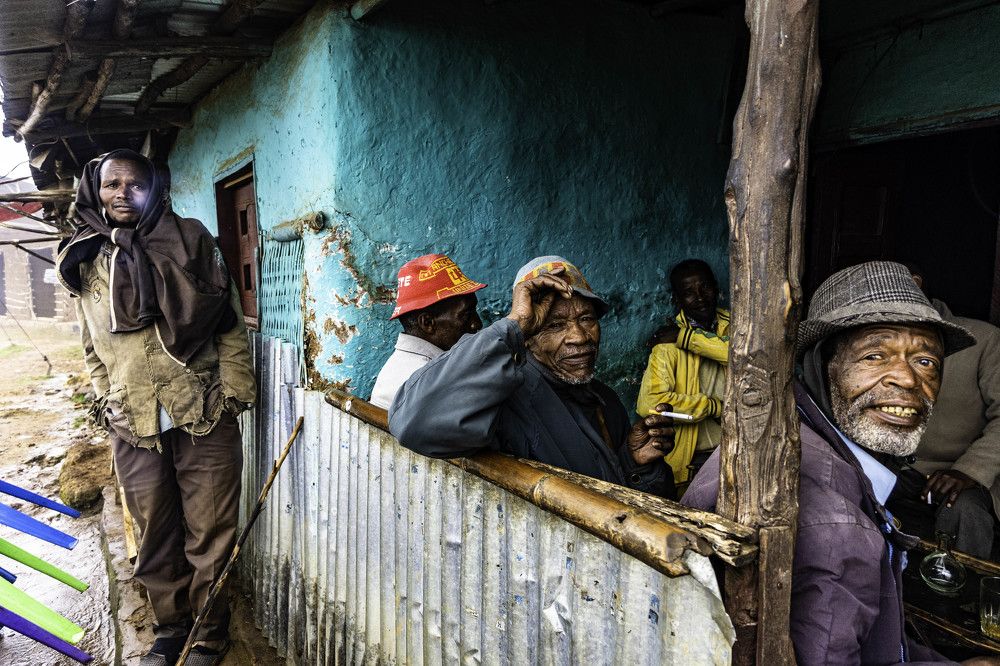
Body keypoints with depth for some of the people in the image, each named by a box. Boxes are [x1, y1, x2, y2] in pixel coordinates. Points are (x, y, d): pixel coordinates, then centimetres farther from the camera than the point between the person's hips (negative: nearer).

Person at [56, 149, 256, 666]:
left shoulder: (188, 241, 1)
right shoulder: (82, 260, 10)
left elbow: (230, 323, 0)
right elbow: (92, 347, 18)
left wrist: (235, 390, -5)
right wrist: (105, 402, 13)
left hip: (203, 417, -3)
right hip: (132, 427, 3)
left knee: (208, 536, 4)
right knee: (155, 536, 13)